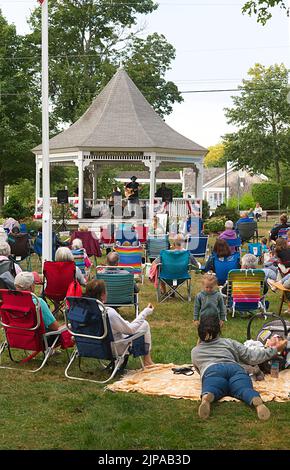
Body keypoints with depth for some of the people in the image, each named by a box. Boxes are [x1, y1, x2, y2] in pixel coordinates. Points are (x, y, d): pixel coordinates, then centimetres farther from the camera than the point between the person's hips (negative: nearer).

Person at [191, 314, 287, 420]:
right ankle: (258, 402, -60)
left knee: (211, 391, -29)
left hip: (211, 370, 0)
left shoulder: (194, 351, 35)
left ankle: (206, 399, -65)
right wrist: (275, 349, 35)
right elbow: (252, 356, 25)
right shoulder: (228, 342, 34)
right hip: (235, 368, 1)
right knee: (245, 389, -26)